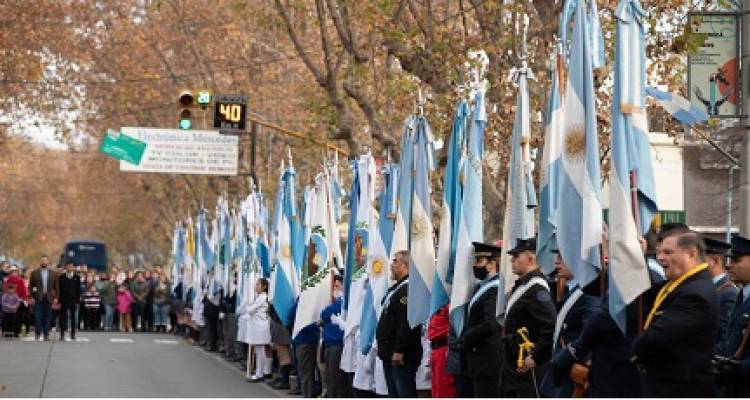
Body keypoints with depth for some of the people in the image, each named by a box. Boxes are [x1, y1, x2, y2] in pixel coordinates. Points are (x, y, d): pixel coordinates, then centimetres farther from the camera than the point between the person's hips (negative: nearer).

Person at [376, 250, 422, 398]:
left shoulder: (409, 288, -15)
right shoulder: (397, 288, 20)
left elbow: (406, 323, -24)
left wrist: (399, 350, -25)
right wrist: (383, 348, 21)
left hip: (402, 356, -11)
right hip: (390, 354, 11)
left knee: (405, 393, -11)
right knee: (394, 394, 14)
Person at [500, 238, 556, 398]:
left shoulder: (536, 288, -17)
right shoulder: (521, 286, 14)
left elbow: (552, 327, -28)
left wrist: (536, 358, -22)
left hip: (528, 368, -10)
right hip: (511, 366, 10)